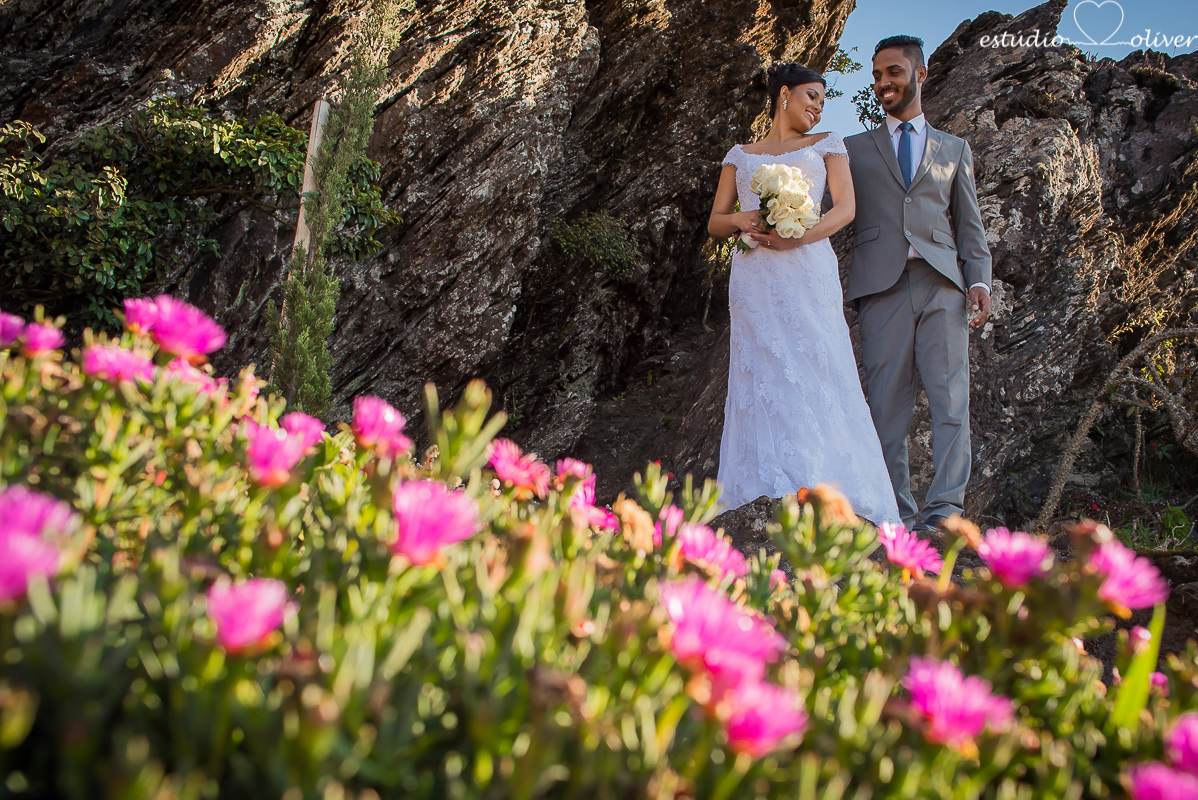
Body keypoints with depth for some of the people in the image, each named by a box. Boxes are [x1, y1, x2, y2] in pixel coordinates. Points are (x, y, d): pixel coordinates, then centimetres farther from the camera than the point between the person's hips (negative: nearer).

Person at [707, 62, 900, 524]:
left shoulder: (826, 145, 20)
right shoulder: (740, 155, 23)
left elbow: (846, 208, 6)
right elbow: (715, 222, 17)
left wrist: (798, 237, -12)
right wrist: (740, 220, -7)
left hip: (807, 270, -1)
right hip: (754, 274, 1)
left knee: (816, 376, -14)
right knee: (763, 379, -11)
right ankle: (768, 498, -15)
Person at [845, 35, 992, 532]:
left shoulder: (955, 150, 23)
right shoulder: (855, 149, 21)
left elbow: (969, 225, 17)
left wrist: (979, 280, 2)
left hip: (942, 284, 1)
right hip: (882, 286, -1)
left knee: (951, 398, -11)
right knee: (887, 403, -5)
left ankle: (945, 509, -13)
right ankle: (898, 515, -2)